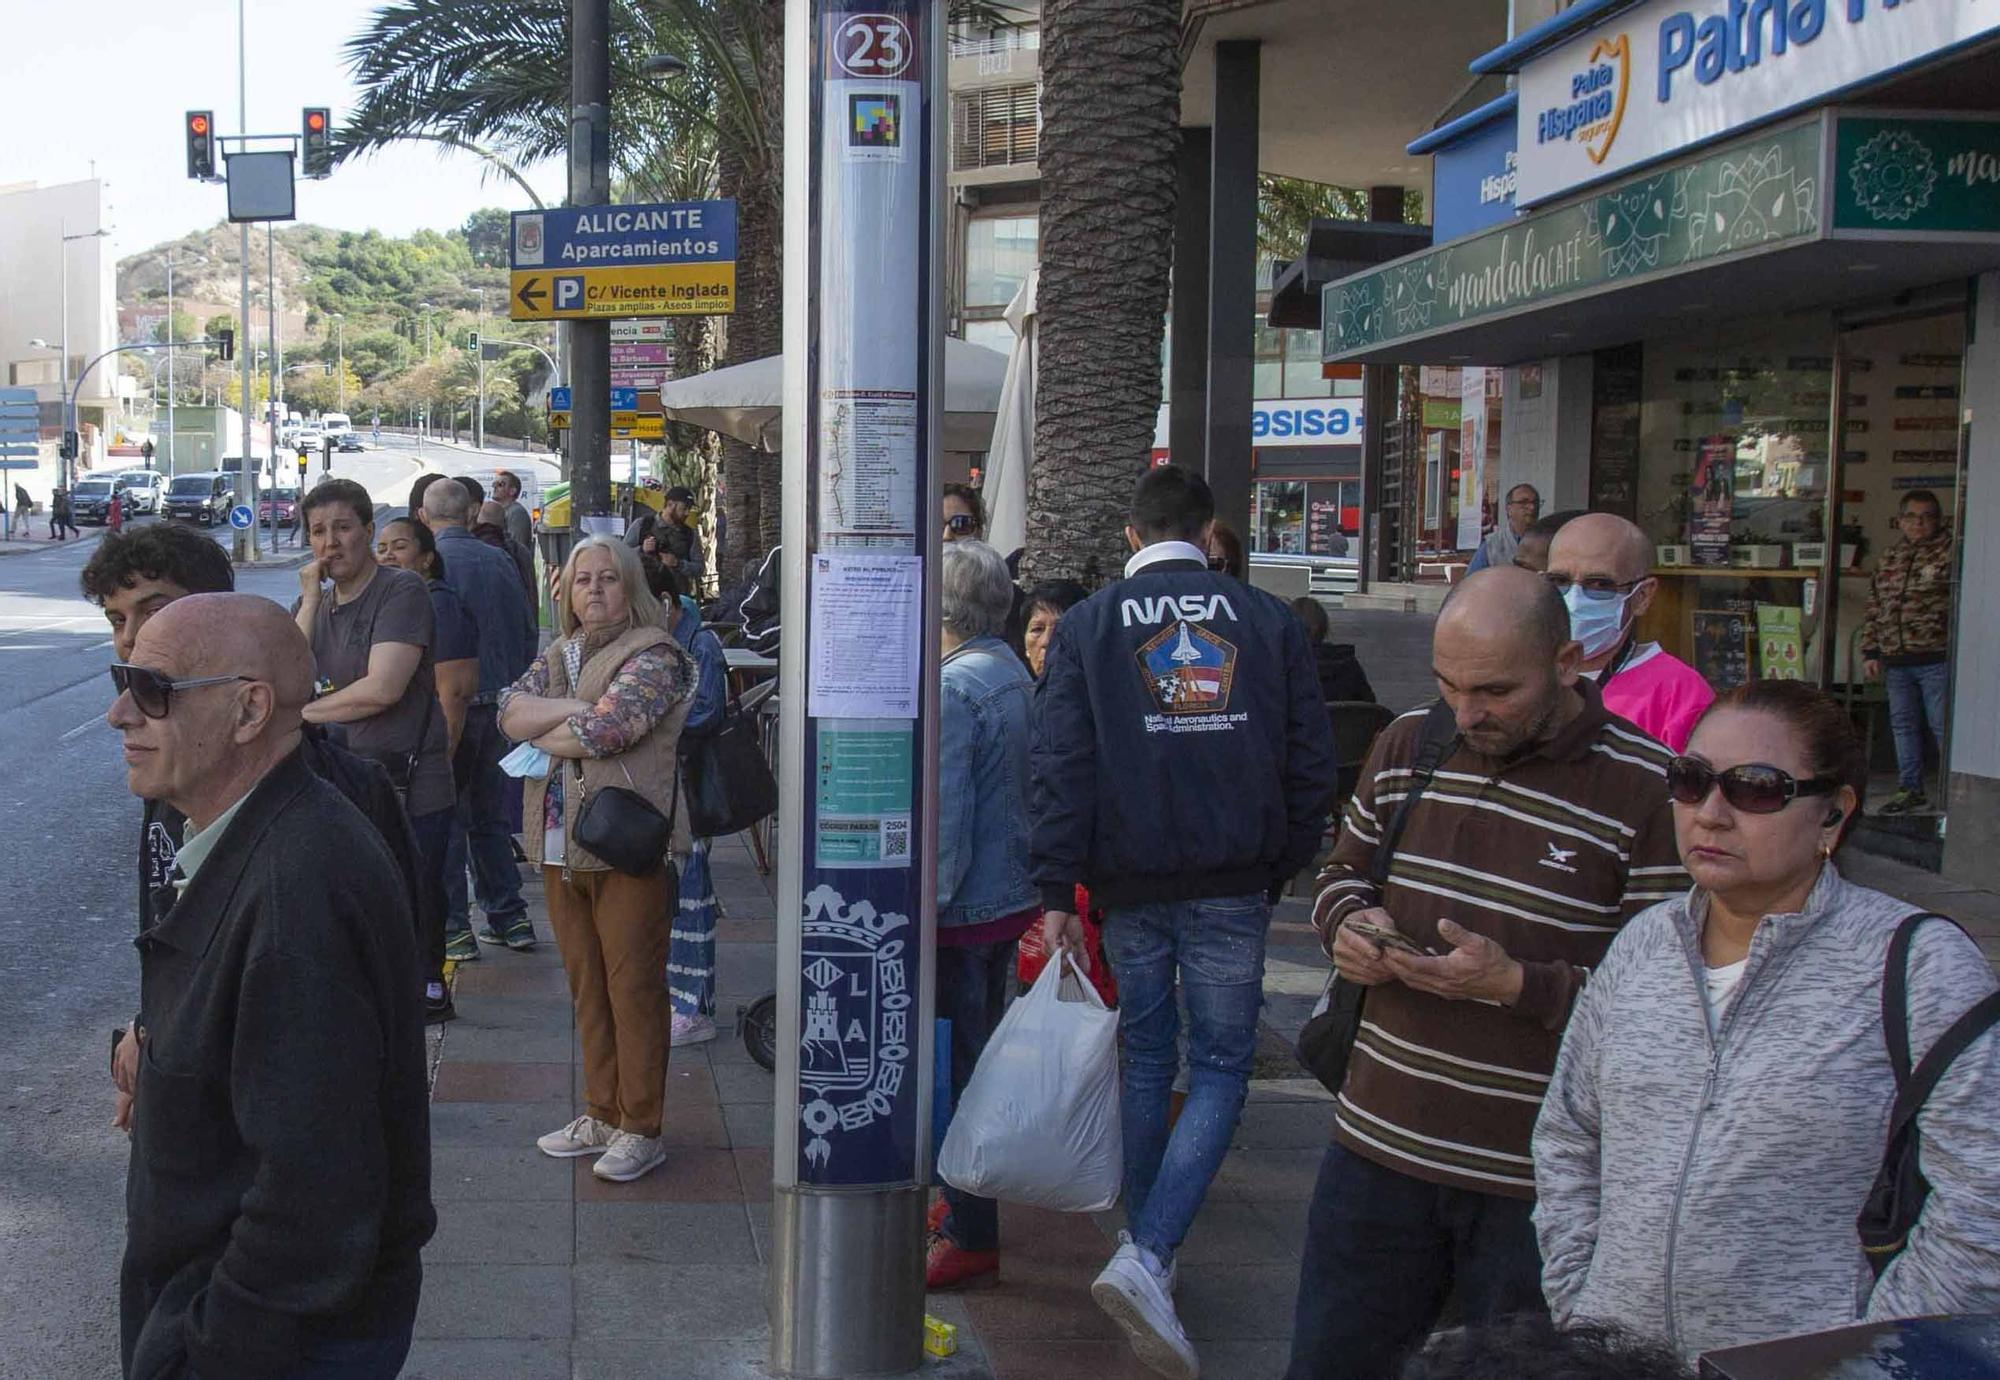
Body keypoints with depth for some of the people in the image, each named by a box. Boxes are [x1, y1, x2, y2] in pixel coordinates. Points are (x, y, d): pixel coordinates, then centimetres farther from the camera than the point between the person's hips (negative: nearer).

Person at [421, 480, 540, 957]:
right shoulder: (500, 560, 6)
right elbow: (528, 634, 11)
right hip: (501, 702, 6)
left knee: (447, 816, 3)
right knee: (491, 814, 16)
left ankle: (453, 927, 4)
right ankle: (509, 917, 18)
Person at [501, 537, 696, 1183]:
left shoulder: (654, 656, -8)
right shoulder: (559, 656, 16)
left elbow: (604, 729, -20)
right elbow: (509, 709, 2)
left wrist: (539, 733, -3)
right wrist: (571, 709, -13)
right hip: (560, 844, 7)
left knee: (633, 986, -1)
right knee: (586, 985, 14)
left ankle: (642, 1128, 8)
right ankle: (602, 1115, 25)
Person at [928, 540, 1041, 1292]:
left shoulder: (952, 688, -19)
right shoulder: (1014, 674, 9)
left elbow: (943, 815, -21)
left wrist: (924, 908, -16)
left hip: (964, 909, -10)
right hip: (1011, 894, 10)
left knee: (955, 1068, 0)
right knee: (979, 1058, 19)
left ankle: (971, 1239, 8)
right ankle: (966, 1208, 32)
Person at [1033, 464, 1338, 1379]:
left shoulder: (1086, 626, 1)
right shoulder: (1268, 621, 3)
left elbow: (1060, 769, -5)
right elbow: (1311, 763, 4)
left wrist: (1056, 892, -4)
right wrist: (1285, 867, 14)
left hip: (1130, 883, 1)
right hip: (1234, 885, -1)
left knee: (1145, 1058, 16)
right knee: (1221, 1064, 4)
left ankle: (1149, 1253, 26)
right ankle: (1147, 1257, -11)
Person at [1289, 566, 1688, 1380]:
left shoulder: (1648, 791, -13)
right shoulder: (1408, 743, 5)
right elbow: (1342, 872, 18)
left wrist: (1517, 985, -23)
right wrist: (1349, 924, -4)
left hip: (1540, 1188, -4)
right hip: (1379, 1149, 5)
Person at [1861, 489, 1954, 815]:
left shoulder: (1950, 554, -3)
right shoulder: (1889, 558, 15)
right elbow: (1873, 610, 18)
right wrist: (1870, 652, 12)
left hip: (1936, 659, -6)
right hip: (1895, 661, 6)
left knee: (1943, 726, -5)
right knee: (1903, 725, 12)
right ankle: (1910, 789, 22)